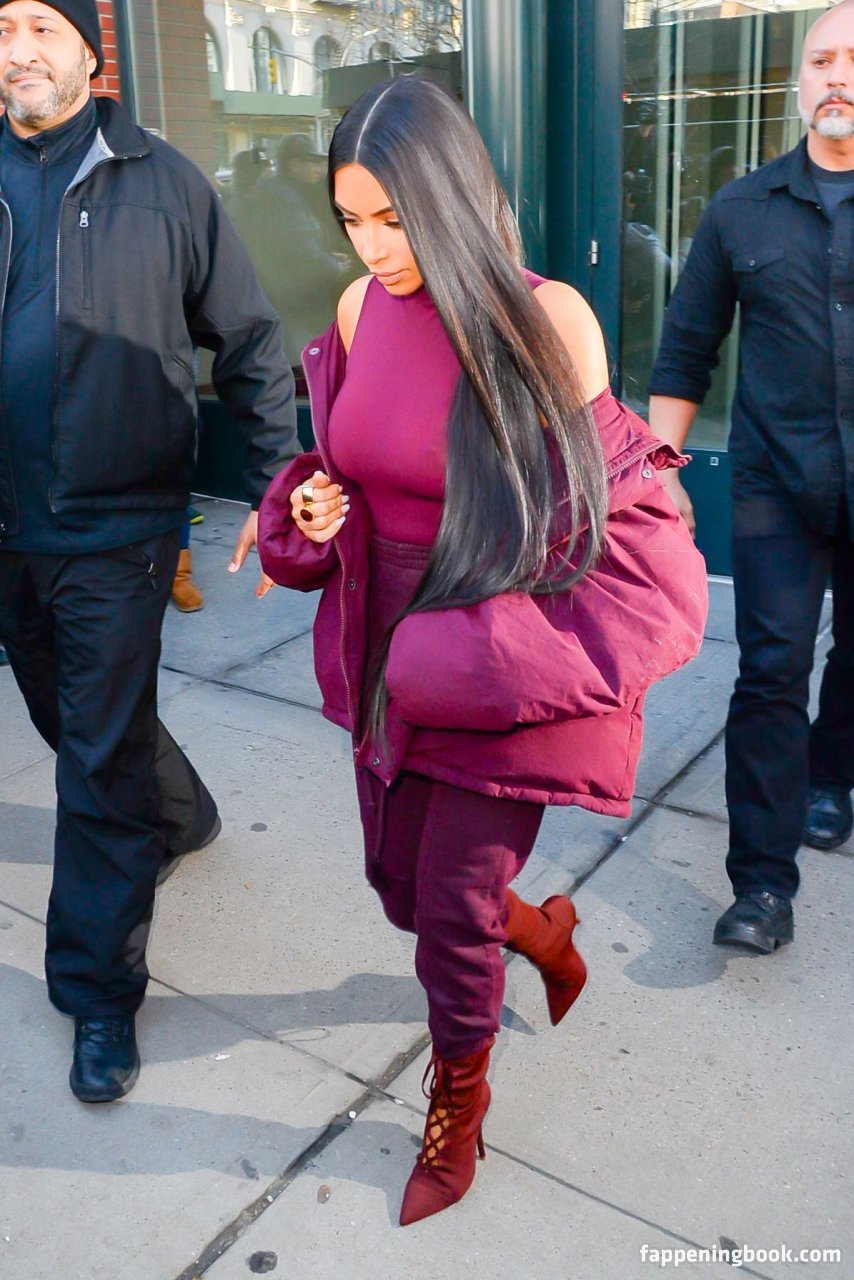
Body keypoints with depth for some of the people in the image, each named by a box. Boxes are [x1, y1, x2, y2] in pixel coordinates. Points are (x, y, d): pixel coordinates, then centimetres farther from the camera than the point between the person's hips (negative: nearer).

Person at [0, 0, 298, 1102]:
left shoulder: (160, 182, -3)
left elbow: (249, 343, -1)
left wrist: (275, 489, -7)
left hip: (115, 527, -4)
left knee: (101, 761, 0)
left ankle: (99, 991, 15)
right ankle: (178, 816, 50)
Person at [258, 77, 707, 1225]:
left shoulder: (548, 320, -17)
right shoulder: (362, 308, -2)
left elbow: (593, 510, -10)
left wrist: (482, 645, -19)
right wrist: (310, 512, -9)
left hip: (502, 662, -5)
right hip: (391, 651, 6)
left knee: (453, 909, 6)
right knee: (400, 880, 18)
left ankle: (457, 1107, 36)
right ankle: (544, 935, 51)